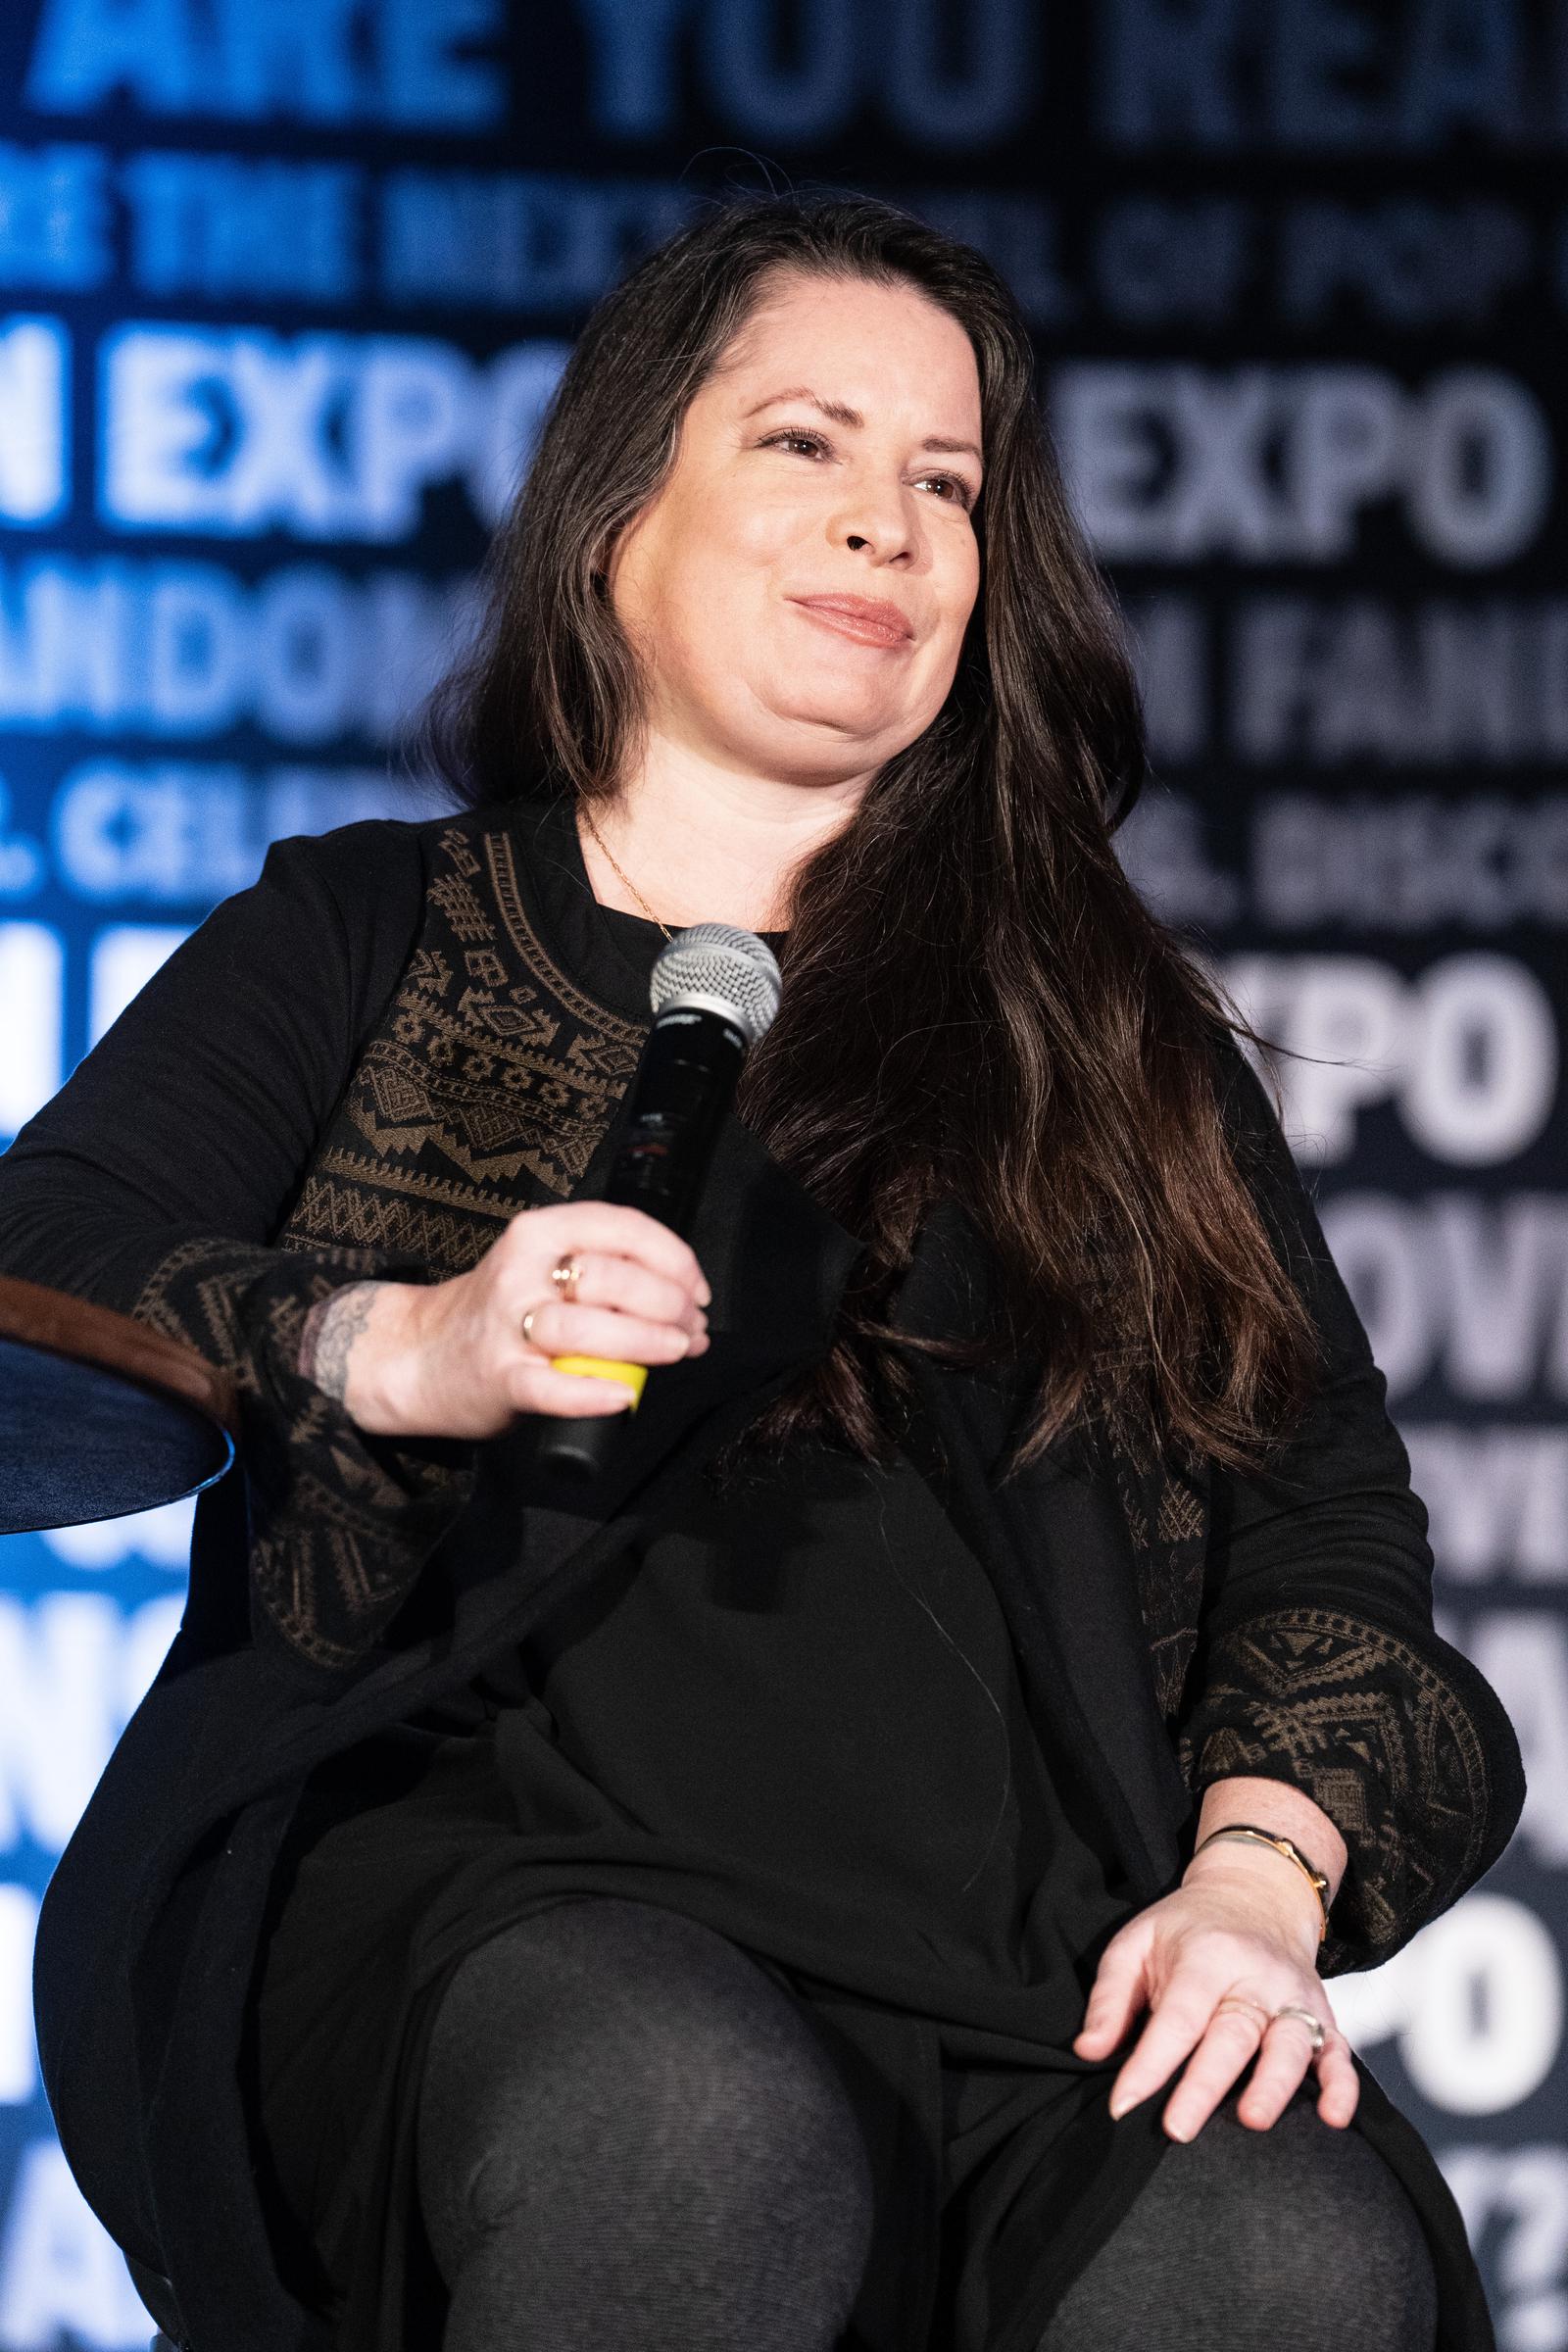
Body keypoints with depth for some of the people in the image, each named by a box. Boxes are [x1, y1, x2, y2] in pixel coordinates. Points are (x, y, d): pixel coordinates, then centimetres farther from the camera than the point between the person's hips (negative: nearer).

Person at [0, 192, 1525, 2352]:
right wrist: (394, 1350, -13)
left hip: (1020, 1932, 1)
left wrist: (1258, 1875, -4)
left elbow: (1330, 1511, 16)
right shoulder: (367, 939, 21)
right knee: (691, 2133, -38)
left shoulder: (1114, 1037, 26)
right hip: (470, 1842, -1)